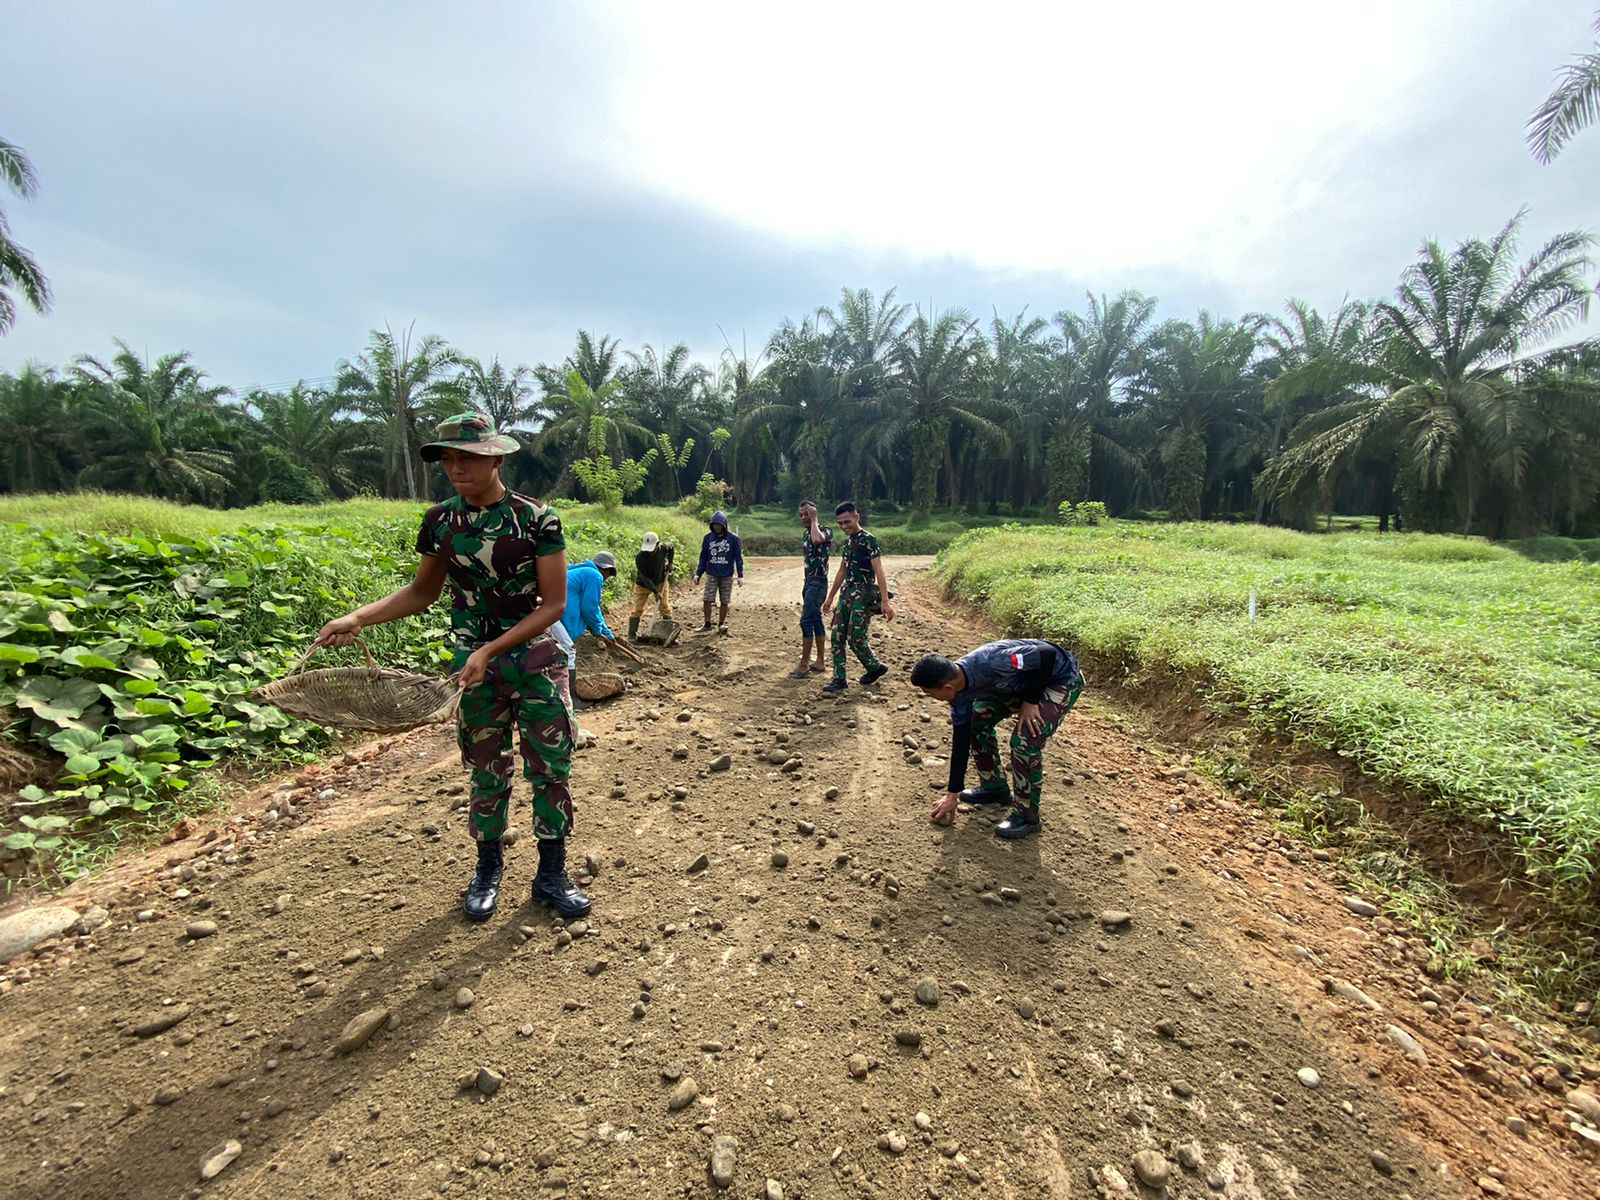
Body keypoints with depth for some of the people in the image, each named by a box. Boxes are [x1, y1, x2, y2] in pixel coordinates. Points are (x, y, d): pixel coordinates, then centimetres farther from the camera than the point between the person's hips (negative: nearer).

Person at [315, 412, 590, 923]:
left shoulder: (537, 518, -11)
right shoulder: (439, 521, 1)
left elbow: (554, 603, -12)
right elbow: (423, 590, 14)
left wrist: (491, 651, -18)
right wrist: (358, 617, -1)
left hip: (536, 660, -2)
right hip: (473, 665, 3)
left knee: (551, 770, 3)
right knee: (487, 773, 14)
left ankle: (552, 874, 22)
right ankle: (488, 870, 34)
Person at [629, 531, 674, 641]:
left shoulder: (664, 548, -20)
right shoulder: (640, 557, -30)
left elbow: (671, 549, 9)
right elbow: (645, 578, -28)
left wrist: (670, 563, -1)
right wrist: (655, 592, -31)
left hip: (660, 582, 3)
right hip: (643, 585, -3)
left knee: (665, 608, 2)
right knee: (638, 609, -5)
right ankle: (632, 636, 2)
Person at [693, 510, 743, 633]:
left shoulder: (733, 538, -4)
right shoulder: (708, 538, 2)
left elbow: (738, 558, -1)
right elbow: (703, 557, 10)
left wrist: (741, 576, -6)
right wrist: (698, 574, 7)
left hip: (727, 576, -1)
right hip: (711, 575, 1)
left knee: (725, 601, 4)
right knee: (707, 599, -5)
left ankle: (721, 624, 17)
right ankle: (707, 624, 8)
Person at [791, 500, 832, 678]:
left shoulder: (825, 530, -11)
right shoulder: (807, 533, 15)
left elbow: (817, 540, -37)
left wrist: (814, 519, -21)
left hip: (818, 582, -9)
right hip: (809, 581, 9)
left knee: (806, 620, -12)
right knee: (815, 620, 11)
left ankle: (804, 665, -7)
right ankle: (819, 661, 17)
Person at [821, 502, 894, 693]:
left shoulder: (869, 540, -12)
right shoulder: (848, 542, 14)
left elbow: (879, 571, -19)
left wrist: (885, 602, -26)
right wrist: (830, 597, 23)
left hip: (863, 596, -8)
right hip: (848, 593, 8)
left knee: (855, 637, -7)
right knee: (837, 635, 3)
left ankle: (875, 667, 18)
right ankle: (839, 679, 9)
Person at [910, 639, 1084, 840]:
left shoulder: (991, 664, -39)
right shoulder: (960, 694, -12)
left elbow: (1047, 654, -30)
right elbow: (960, 740, -4)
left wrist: (1030, 701, -23)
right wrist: (952, 794, 1)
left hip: (1061, 678, -8)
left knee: (1024, 740, -21)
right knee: (978, 719, 7)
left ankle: (1027, 816, -2)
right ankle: (994, 788, 23)